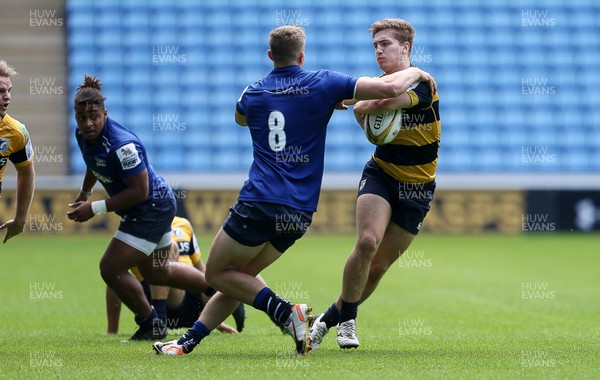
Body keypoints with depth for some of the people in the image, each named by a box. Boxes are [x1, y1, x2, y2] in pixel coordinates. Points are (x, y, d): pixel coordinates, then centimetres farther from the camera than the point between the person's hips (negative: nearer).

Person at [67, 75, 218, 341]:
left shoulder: (122, 145, -31)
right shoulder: (83, 136, -5)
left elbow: (139, 191, -28)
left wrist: (95, 209, -27)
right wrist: (84, 194, 25)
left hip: (152, 207, -10)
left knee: (111, 269, -8)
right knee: (156, 273, 23)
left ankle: (151, 324, 11)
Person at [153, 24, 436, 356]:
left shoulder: (253, 93, 8)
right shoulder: (321, 84, 0)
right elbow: (390, 87, -6)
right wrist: (415, 73, 16)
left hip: (259, 204, -3)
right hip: (299, 215, 3)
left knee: (218, 274, 10)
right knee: (239, 278, 16)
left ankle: (285, 311, -9)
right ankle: (188, 342, 11)